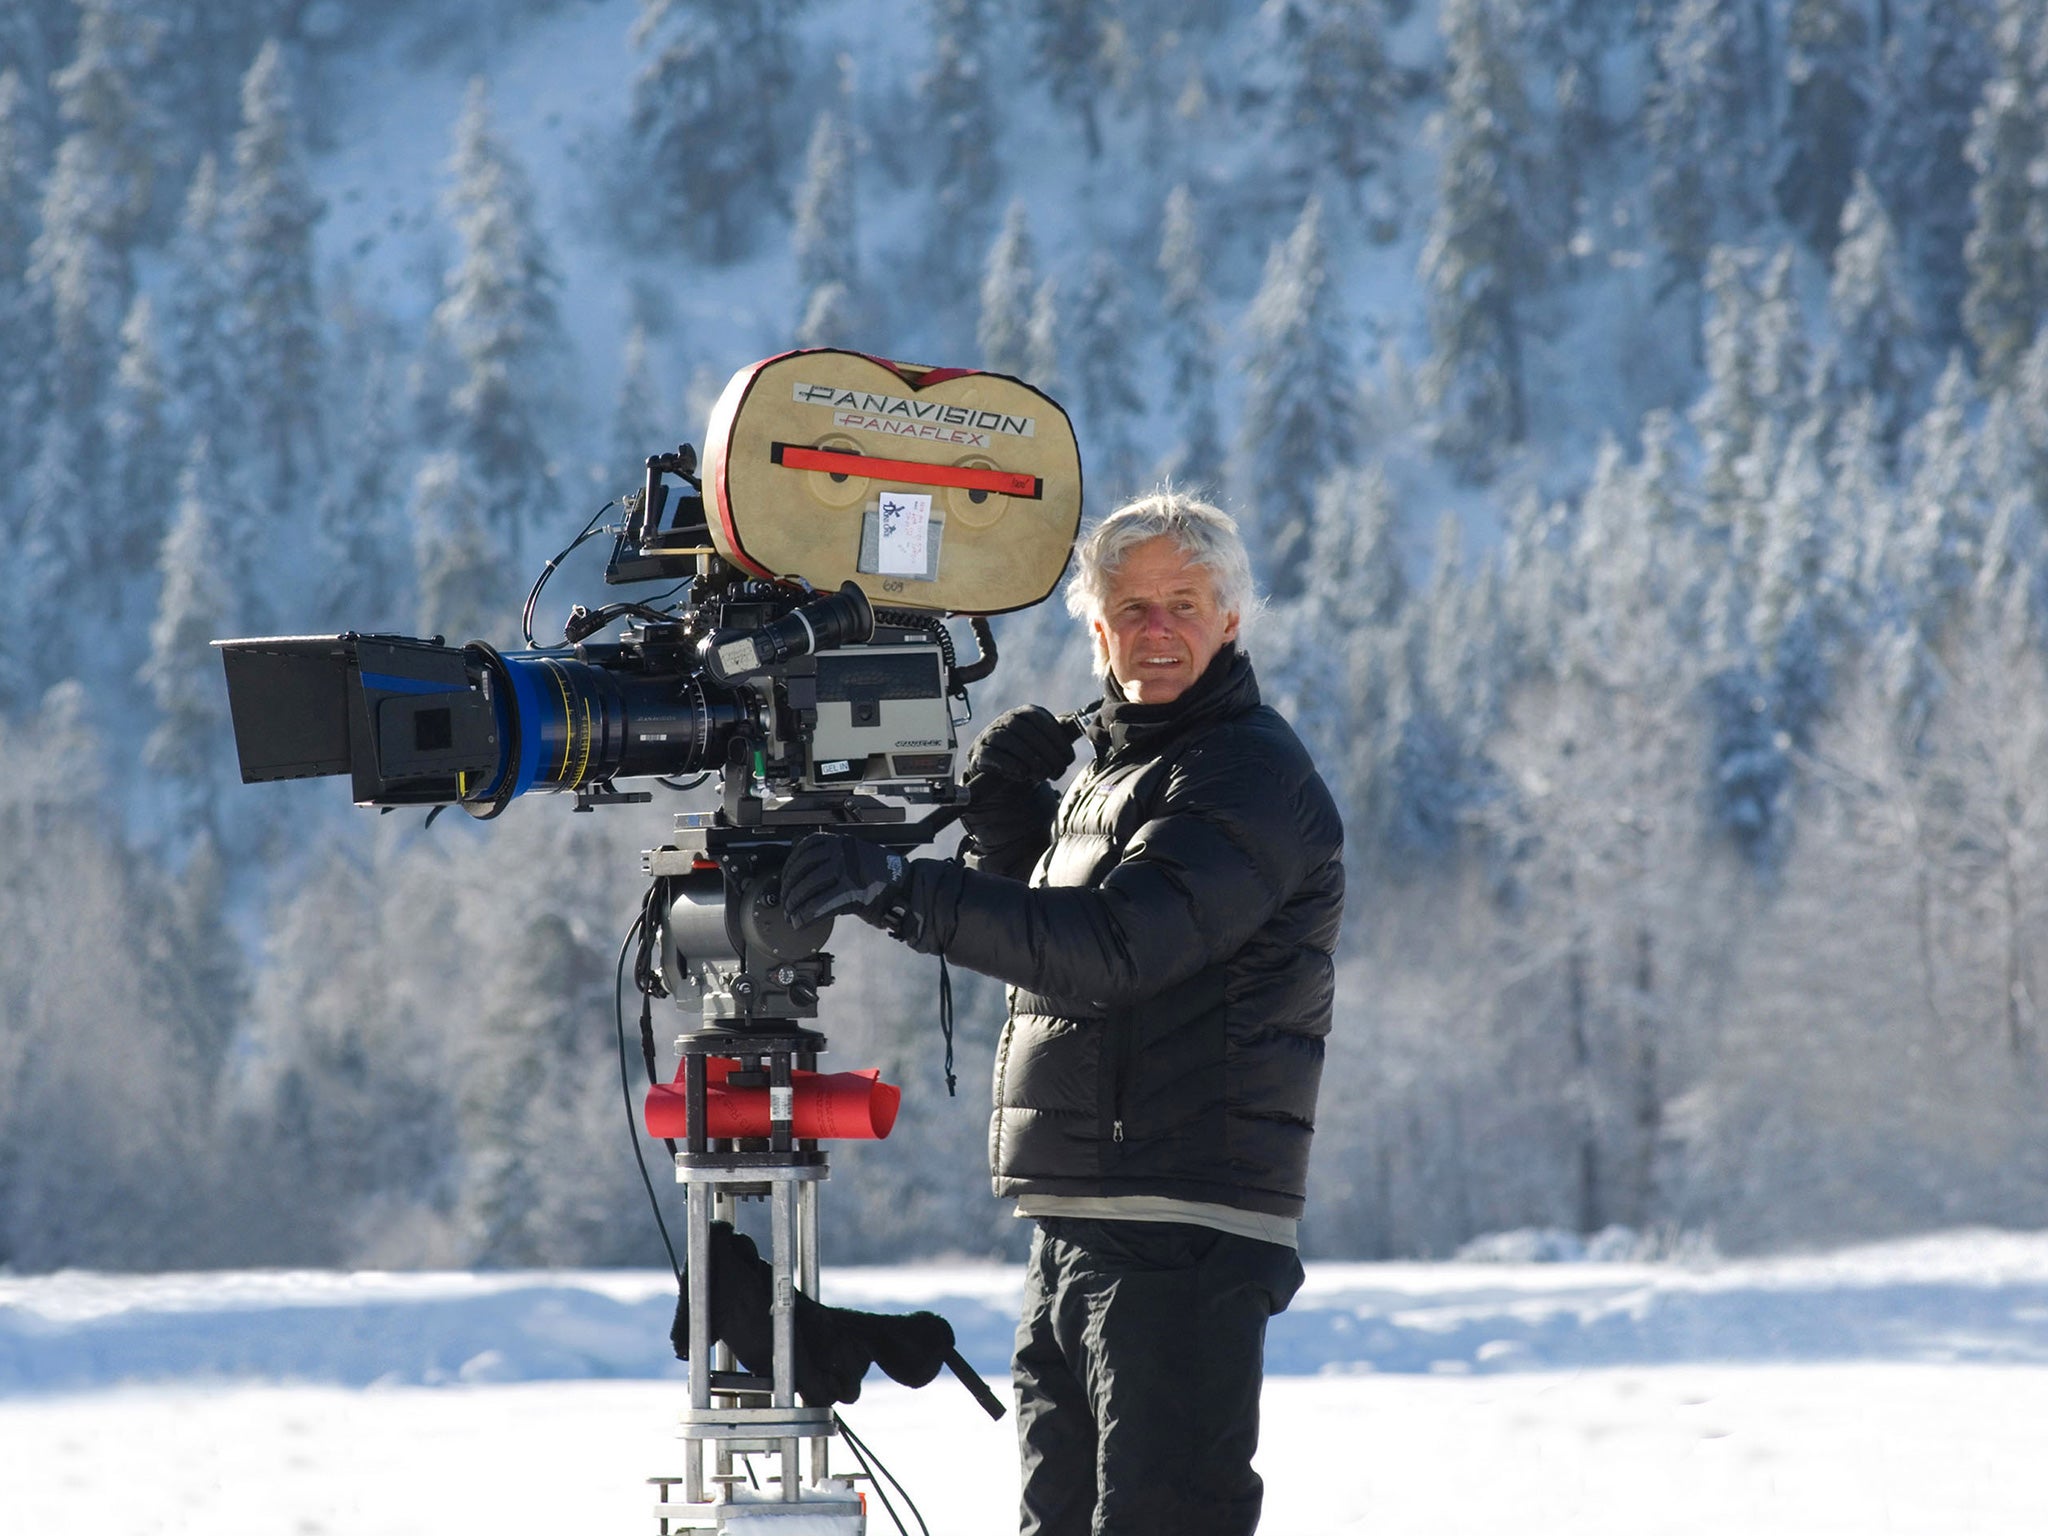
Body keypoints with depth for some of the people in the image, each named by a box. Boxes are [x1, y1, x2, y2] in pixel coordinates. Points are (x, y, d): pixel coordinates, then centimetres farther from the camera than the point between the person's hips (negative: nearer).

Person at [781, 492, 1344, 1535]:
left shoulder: (1253, 776, -10)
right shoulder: (1114, 766, 20)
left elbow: (1114, 945, -24)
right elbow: (1042, 940, 27)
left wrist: (904, 893, -30)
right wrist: (1001, 814, 8)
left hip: (1182, 1241, -10)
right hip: (1073, 1235, 10)